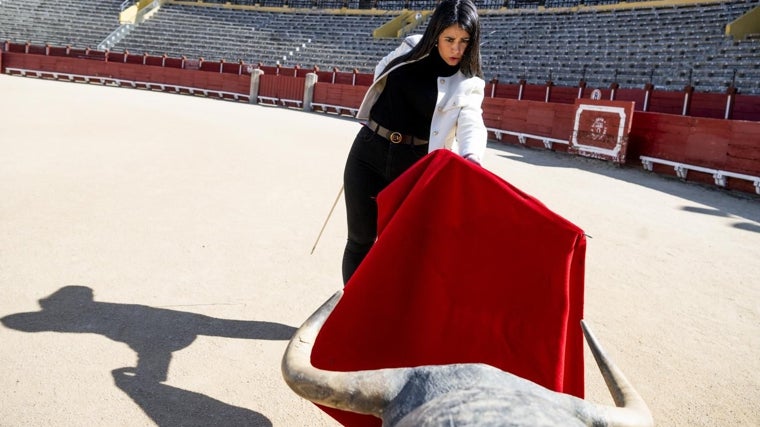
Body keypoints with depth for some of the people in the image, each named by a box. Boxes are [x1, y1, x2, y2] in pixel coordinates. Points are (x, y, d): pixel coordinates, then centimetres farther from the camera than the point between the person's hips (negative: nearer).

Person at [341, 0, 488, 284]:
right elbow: (381, 75, 22)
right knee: (360, 239, 8)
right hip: (368, 154, 3)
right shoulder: (412, 48, 2)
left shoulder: (467, 84, -7)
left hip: (413, 165, -2)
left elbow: (471, 123, -26)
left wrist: (472, 156, -45)